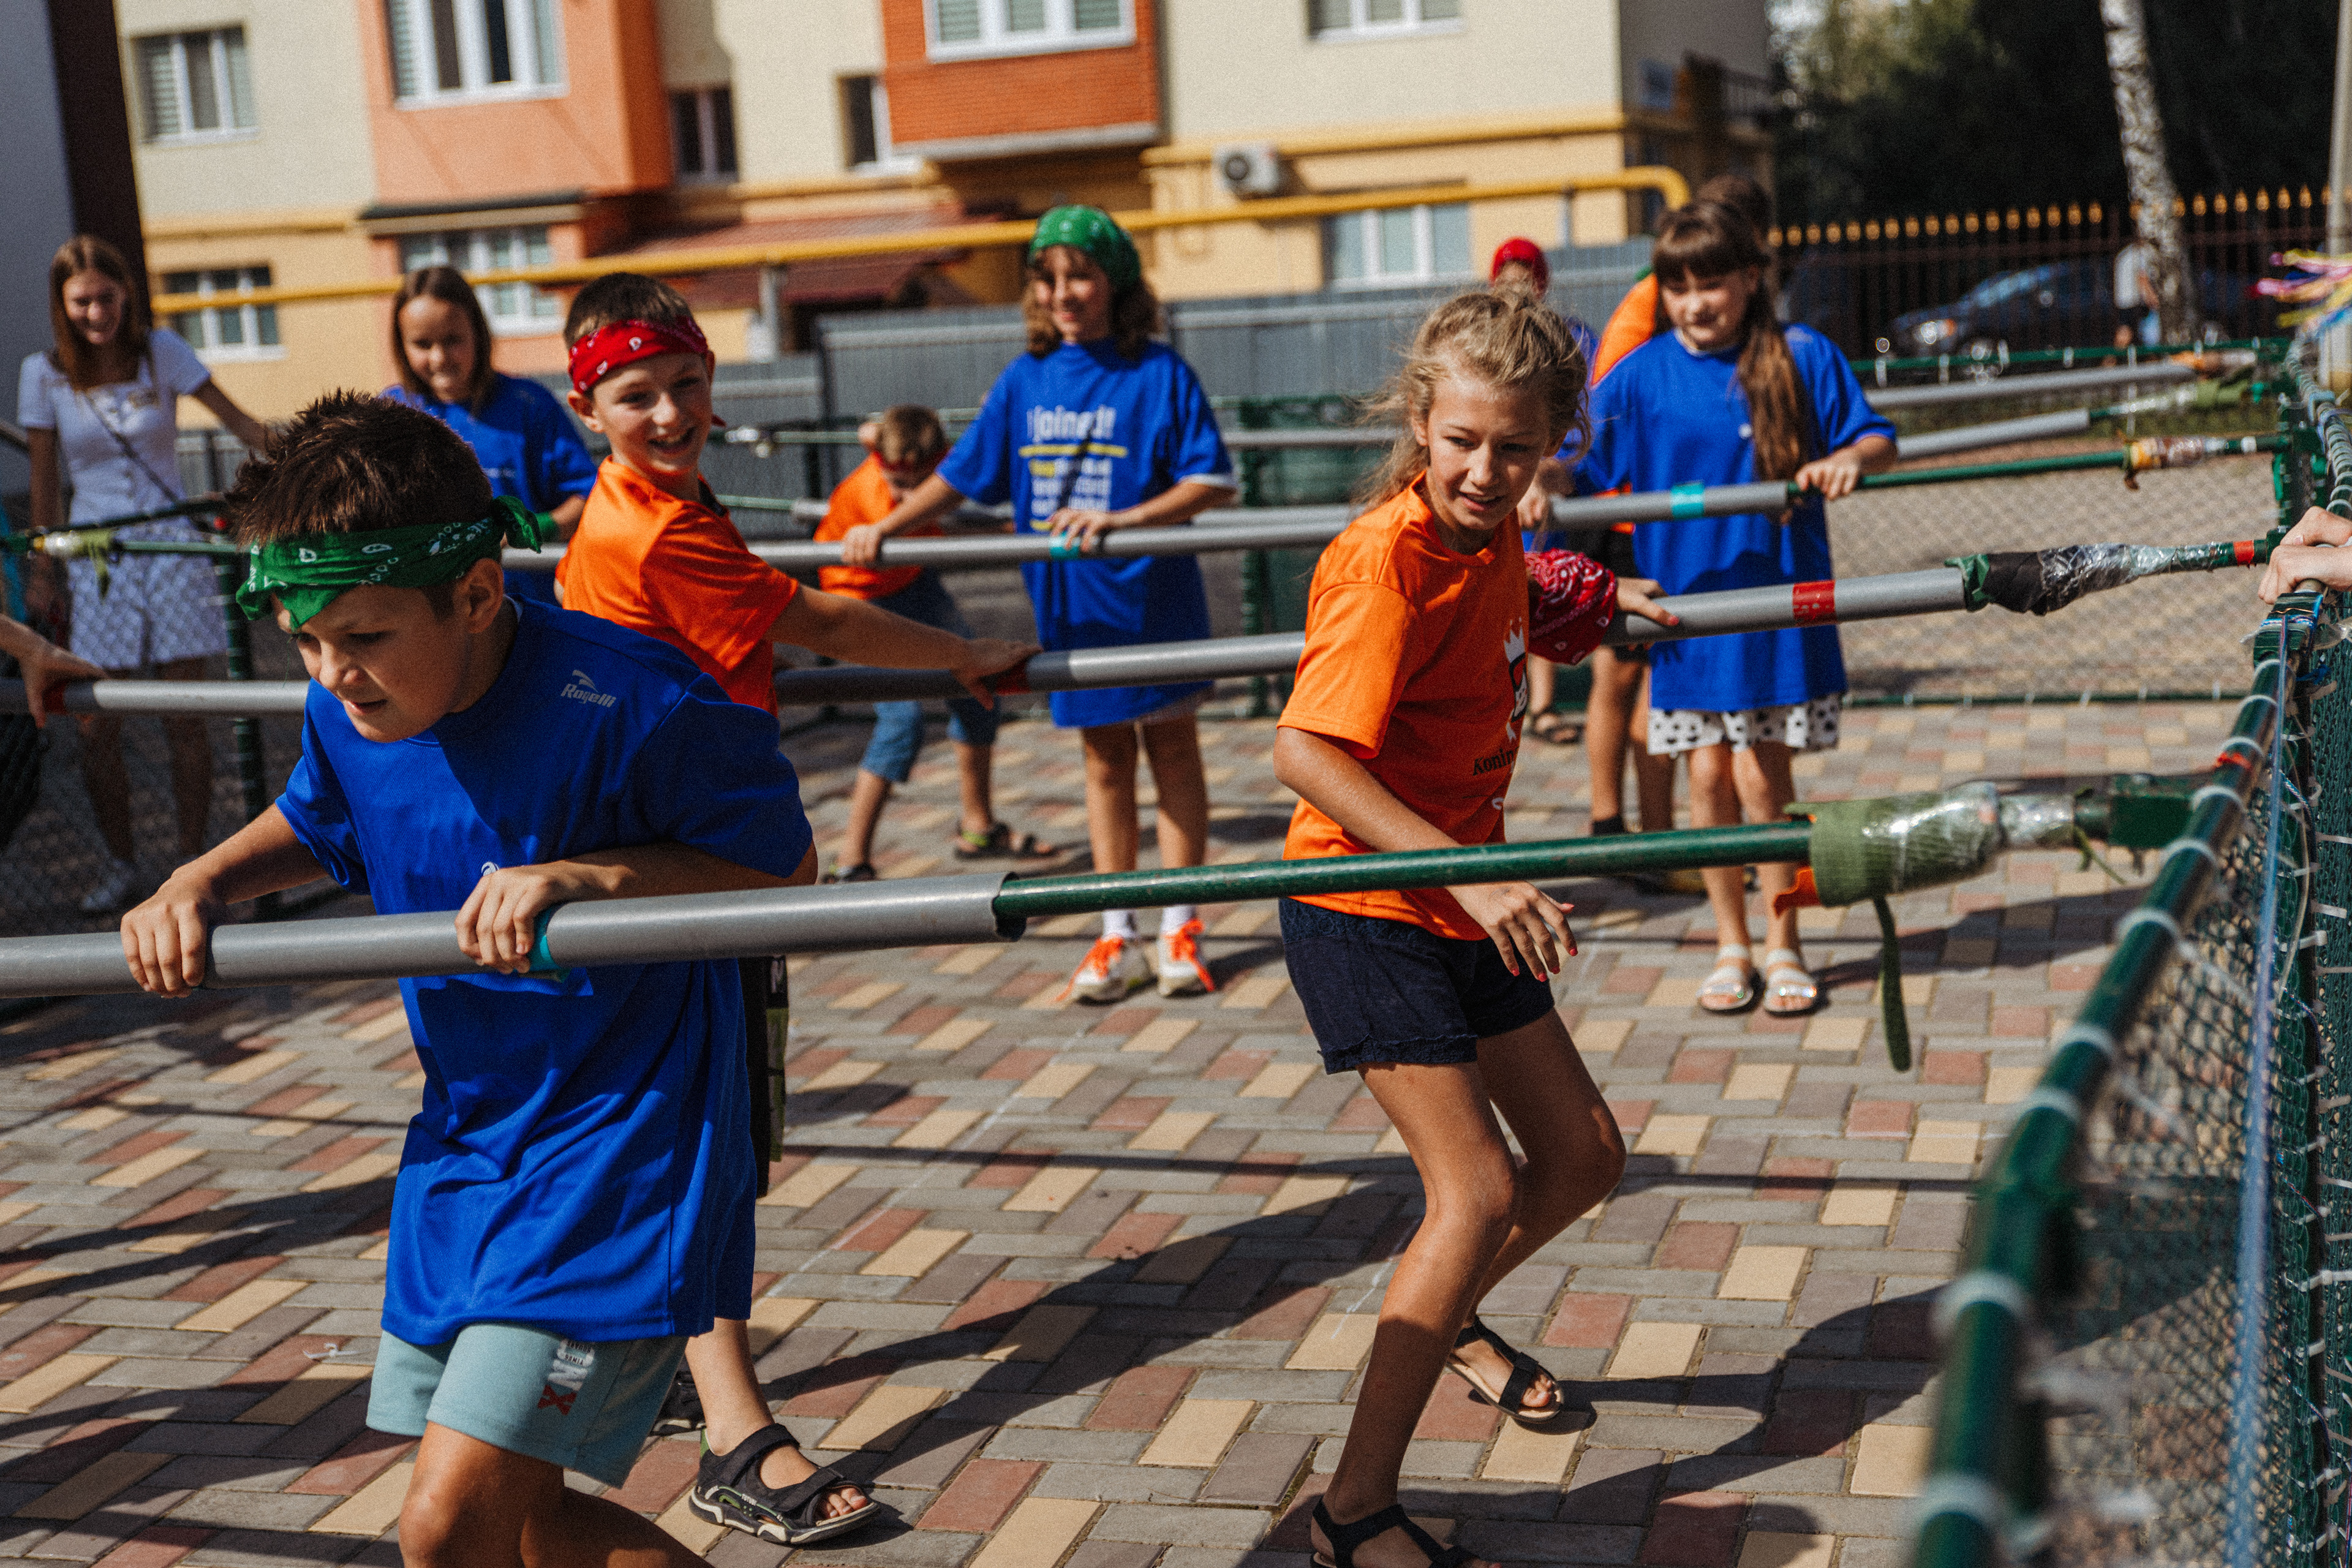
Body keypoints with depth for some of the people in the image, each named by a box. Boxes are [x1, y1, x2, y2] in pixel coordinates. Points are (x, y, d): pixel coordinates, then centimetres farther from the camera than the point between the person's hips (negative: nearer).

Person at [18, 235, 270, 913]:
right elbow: (44, 484, 4)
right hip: (95, 552, 1)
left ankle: (193, 860, 14)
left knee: (184, 718, 0)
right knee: (96, 728, -1)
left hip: (171, 546, 0)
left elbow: (241, 422, -3)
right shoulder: (43, 374, -1)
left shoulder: (161, 350, -2)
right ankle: (120, 862, 18)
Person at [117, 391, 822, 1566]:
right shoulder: (347, 710, -3)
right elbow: (313, 825, 20)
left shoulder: (628, 705, -24)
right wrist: (204, 878, -1)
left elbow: (786, 867, -14)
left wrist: (585, 875, -27)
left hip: (616, 1153, -8)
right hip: (462, 1146, 8)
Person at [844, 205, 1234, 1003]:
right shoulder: (1026, 381, 5)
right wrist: (884, 528, 5)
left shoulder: (1158, 372, -8)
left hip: (1154, 596, -4)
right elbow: (961, 474, 13)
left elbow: (1214, 482, -14)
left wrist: (1123, 519, -26)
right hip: (1071, 602, 4)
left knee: (1172, 750, 7)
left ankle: (1180, 928, 15)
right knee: (1104, 759, 11)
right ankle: (1118, 936, 19)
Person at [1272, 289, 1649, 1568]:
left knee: (1583, 1157, 16)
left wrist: (1592, 598, 28)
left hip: (1466, 901, 9)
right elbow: (1305, 753, -33)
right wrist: (1467, 873, -38)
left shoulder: (1491, 531, 2)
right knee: (1478, 1189, -17)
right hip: (1363, 906, -9)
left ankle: (1449, 1320, 43)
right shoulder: (1391, 558, -23)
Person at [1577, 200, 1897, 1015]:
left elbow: (1879, 440, 1)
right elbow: (1580, 458, 1)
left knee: (1760, 774, -1)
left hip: (1777, 597, -2)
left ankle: (1783, 947, 17)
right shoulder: (1641, 374, 0)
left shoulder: (1802, 356, -3)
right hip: (1685, 601, 2)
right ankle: (1731, 948, 21)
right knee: (1709, 773, 6)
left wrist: (1850, 459, -22)